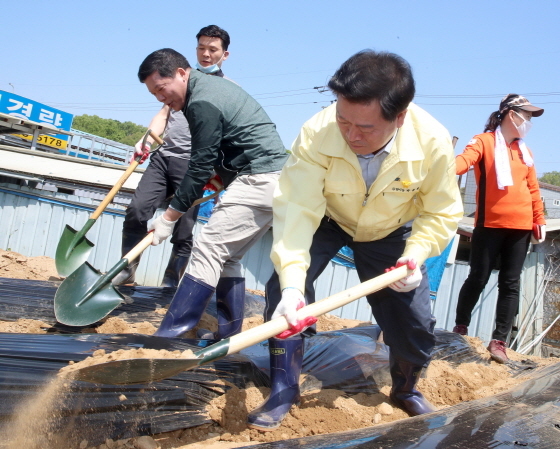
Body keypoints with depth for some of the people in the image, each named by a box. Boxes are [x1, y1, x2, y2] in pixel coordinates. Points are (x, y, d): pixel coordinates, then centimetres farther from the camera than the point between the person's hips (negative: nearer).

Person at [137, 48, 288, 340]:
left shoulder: (203, 103, -14)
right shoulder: (212, 86, 18)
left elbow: (200, 168, -14)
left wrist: (169, 217, -8)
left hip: (259, 180, -11)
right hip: (273, 180, 11)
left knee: (208, 249, -13)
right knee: (226, 257, 11)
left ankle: (169, 337, -14)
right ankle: (228, 336, 15)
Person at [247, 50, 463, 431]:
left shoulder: (434, 142, -32)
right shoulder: (316, 135, -37)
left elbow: (441, 212, -17)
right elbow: (297, 209, -39)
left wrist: (416, 254, -33)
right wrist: (292, 284, -50)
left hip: (392, 231, 2)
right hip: (326, 221, -1)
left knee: (415, 323, 0)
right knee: (283, 287, -25)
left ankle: (407, 390, 33)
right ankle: (284, 390, -5)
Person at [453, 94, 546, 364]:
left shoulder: (525, 151, 19)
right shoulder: (484, 142, 0)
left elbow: (533, 189, 19)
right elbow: (466, 159, -19)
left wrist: (539, 220, 12)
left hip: (520, 227, 5)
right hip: (490, 225, -5)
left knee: (510, 284, 2)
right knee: (478, 278, 1)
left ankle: (499, 341, 5)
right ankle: (460, 329, 19)